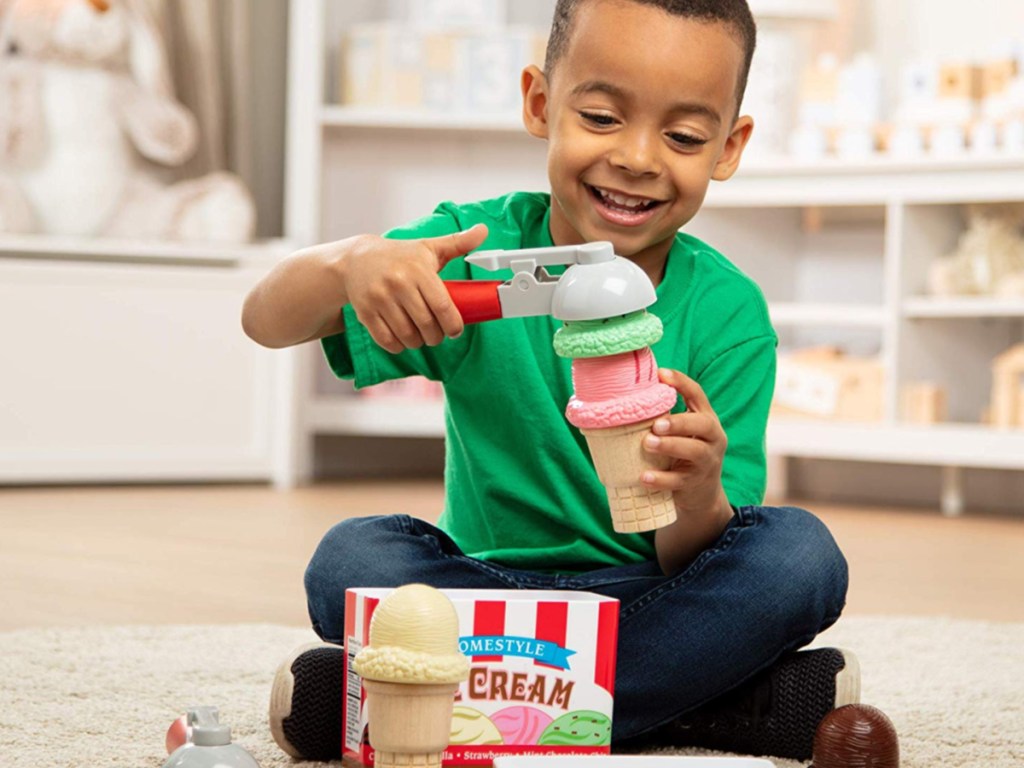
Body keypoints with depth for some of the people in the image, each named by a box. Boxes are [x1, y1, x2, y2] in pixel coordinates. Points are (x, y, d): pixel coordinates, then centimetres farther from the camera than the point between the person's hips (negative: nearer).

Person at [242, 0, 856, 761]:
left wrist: (700, 498, -38)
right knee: (351, 558, -27)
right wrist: (350, 262, -36)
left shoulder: (726, 314, -9)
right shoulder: (478, 249, -6)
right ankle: (721, 704, -23)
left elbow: (690, 566, -13)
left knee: (798, 553, -27)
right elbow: (267, 320, -13)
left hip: (647, 599, 0)